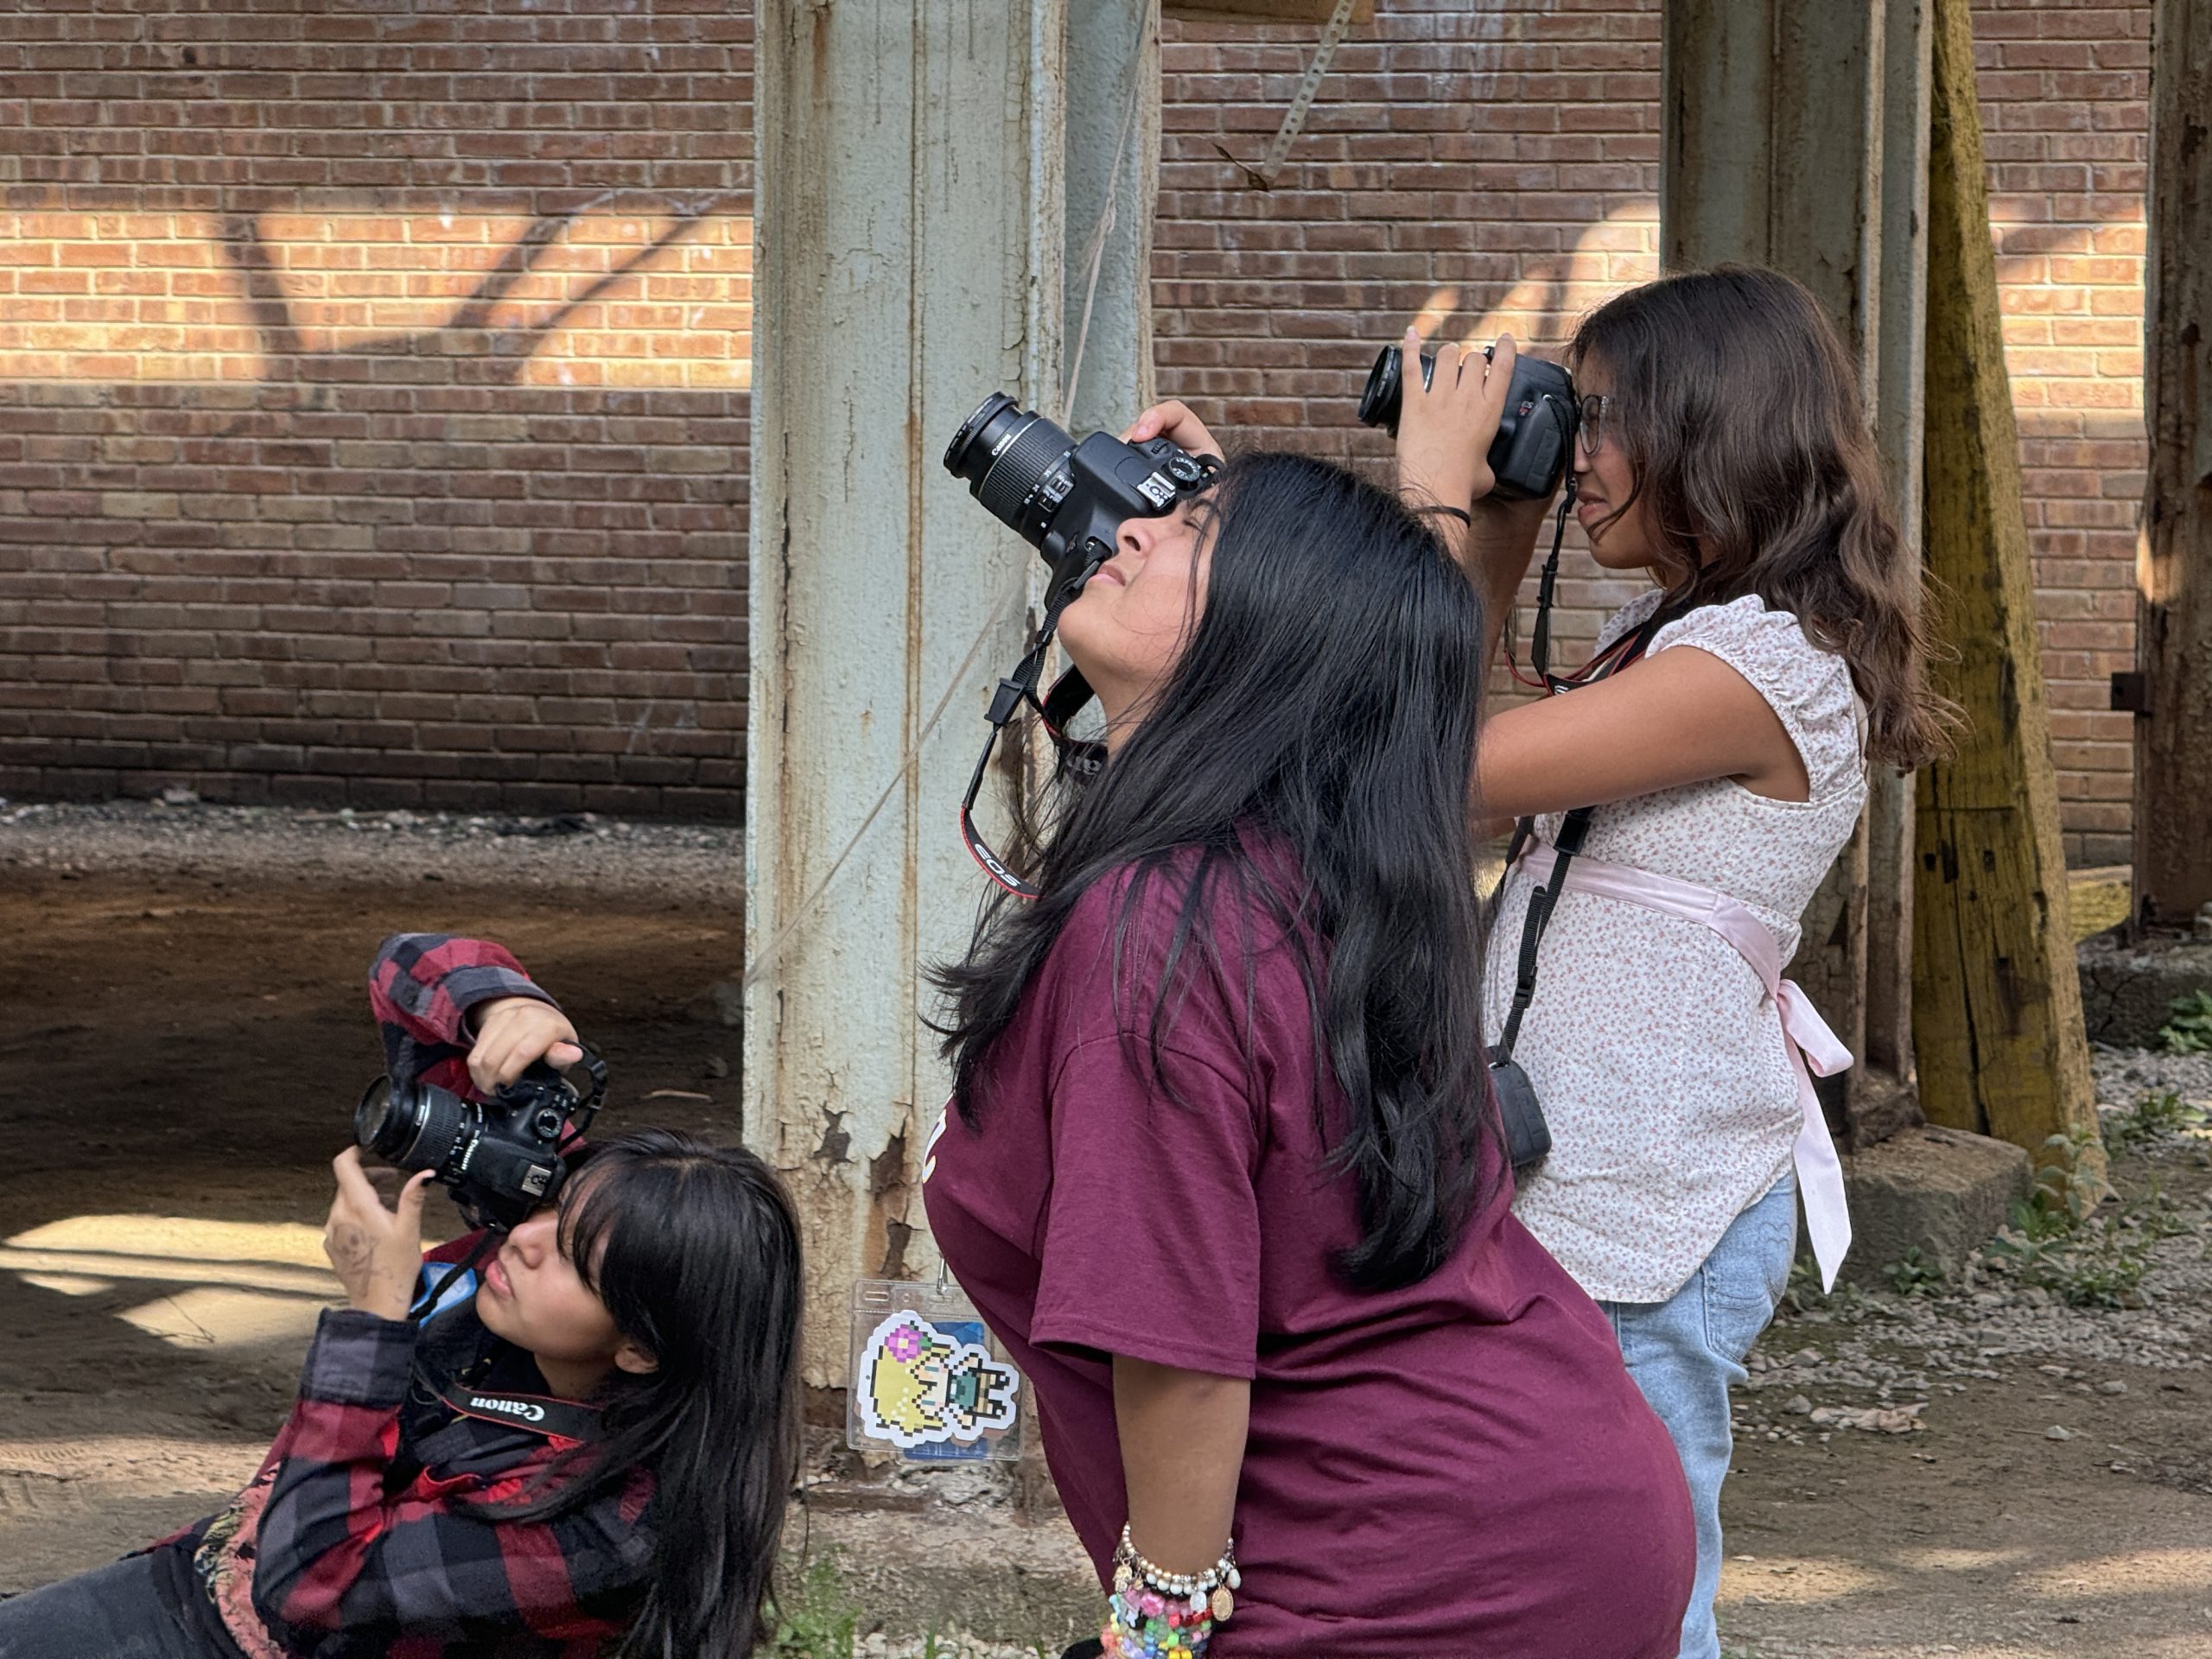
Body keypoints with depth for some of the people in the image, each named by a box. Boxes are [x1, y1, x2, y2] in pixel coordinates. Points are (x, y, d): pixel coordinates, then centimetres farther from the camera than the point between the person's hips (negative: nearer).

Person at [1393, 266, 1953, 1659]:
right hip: (1566, 1186, 10)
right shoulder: (1667, 640, 16)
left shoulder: (1767, 661, -15)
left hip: (1648, 1221, -10)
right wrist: (1497, 535, 16)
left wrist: (1434, 497, -10)